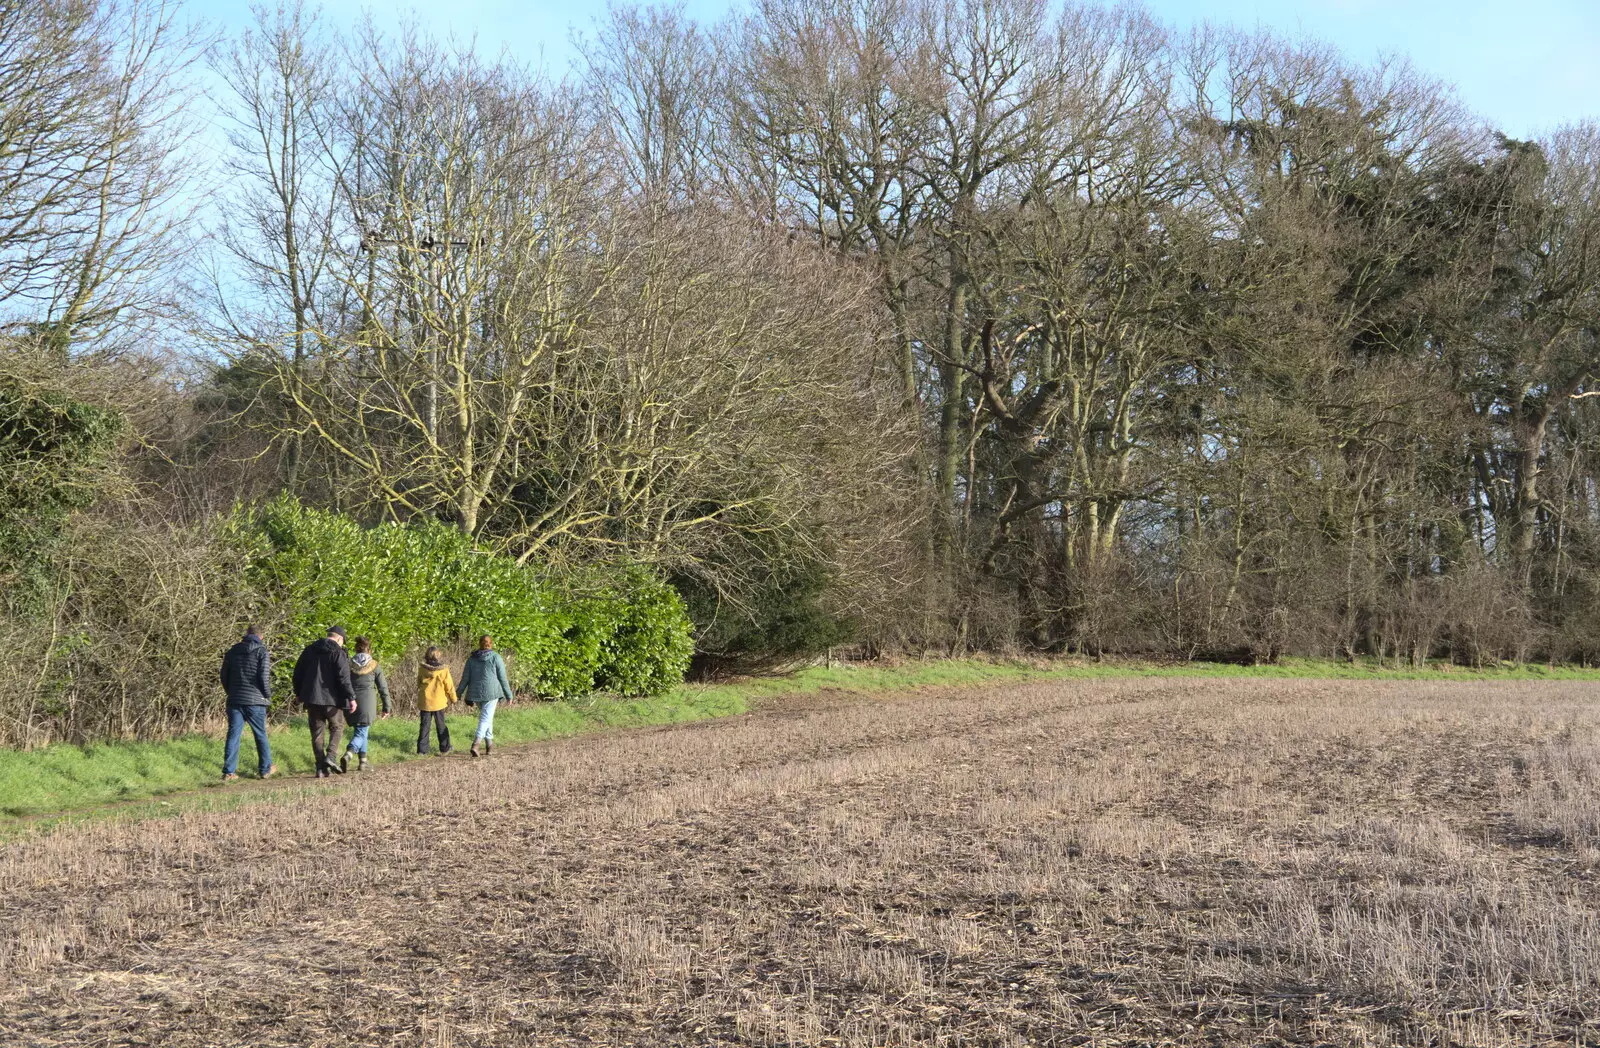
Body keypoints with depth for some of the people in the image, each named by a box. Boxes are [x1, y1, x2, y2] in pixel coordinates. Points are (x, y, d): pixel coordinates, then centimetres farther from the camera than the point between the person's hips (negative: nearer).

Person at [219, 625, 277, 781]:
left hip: (234, 700, 3)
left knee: (233, 735, 3)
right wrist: (268, 696, 1)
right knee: (261, 735, 9)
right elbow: (264, 677, -13)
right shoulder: (262, 652, -5)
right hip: (255, 701, -3)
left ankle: (229, 772, -2)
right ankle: (265, 769, 17)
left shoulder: (232, 651, 9)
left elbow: (224, 676, 12)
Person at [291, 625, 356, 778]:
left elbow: (298, 673, 15)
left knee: (317, 732, 7)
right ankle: (330, 756, -8)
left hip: (311, 698, 4)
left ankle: (321, 768, 3)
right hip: (330, 698, -4)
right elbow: (344, 678, -14)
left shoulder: (309, 650, 11)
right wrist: (351, 698, -12)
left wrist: (298, 693, 25)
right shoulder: (338, 653, -7)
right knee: (336, 727, 13)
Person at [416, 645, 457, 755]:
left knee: (424, 725, 9)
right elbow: (449, 686, -6)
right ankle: (444, 748, 16)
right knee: (440, 725, 11)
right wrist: (453, 699, 9)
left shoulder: (422, 669, -8)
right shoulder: (444, 670, -14)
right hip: (438, 702, -1)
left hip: (424, 701, 1)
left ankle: (421, 749, 8)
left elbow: (418, 684, 6)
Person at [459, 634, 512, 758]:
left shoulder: (472, 658, 6)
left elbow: (465, 678, 4)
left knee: (486, 716, 22)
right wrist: (508, 695, 5)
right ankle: (475, 745, -24)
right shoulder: (495, 657, -5)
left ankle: (489, 743, 27)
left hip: (475, 692, 4)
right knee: (486, 718, -6)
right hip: (491, 692, -4)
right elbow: (503, 678, -3)